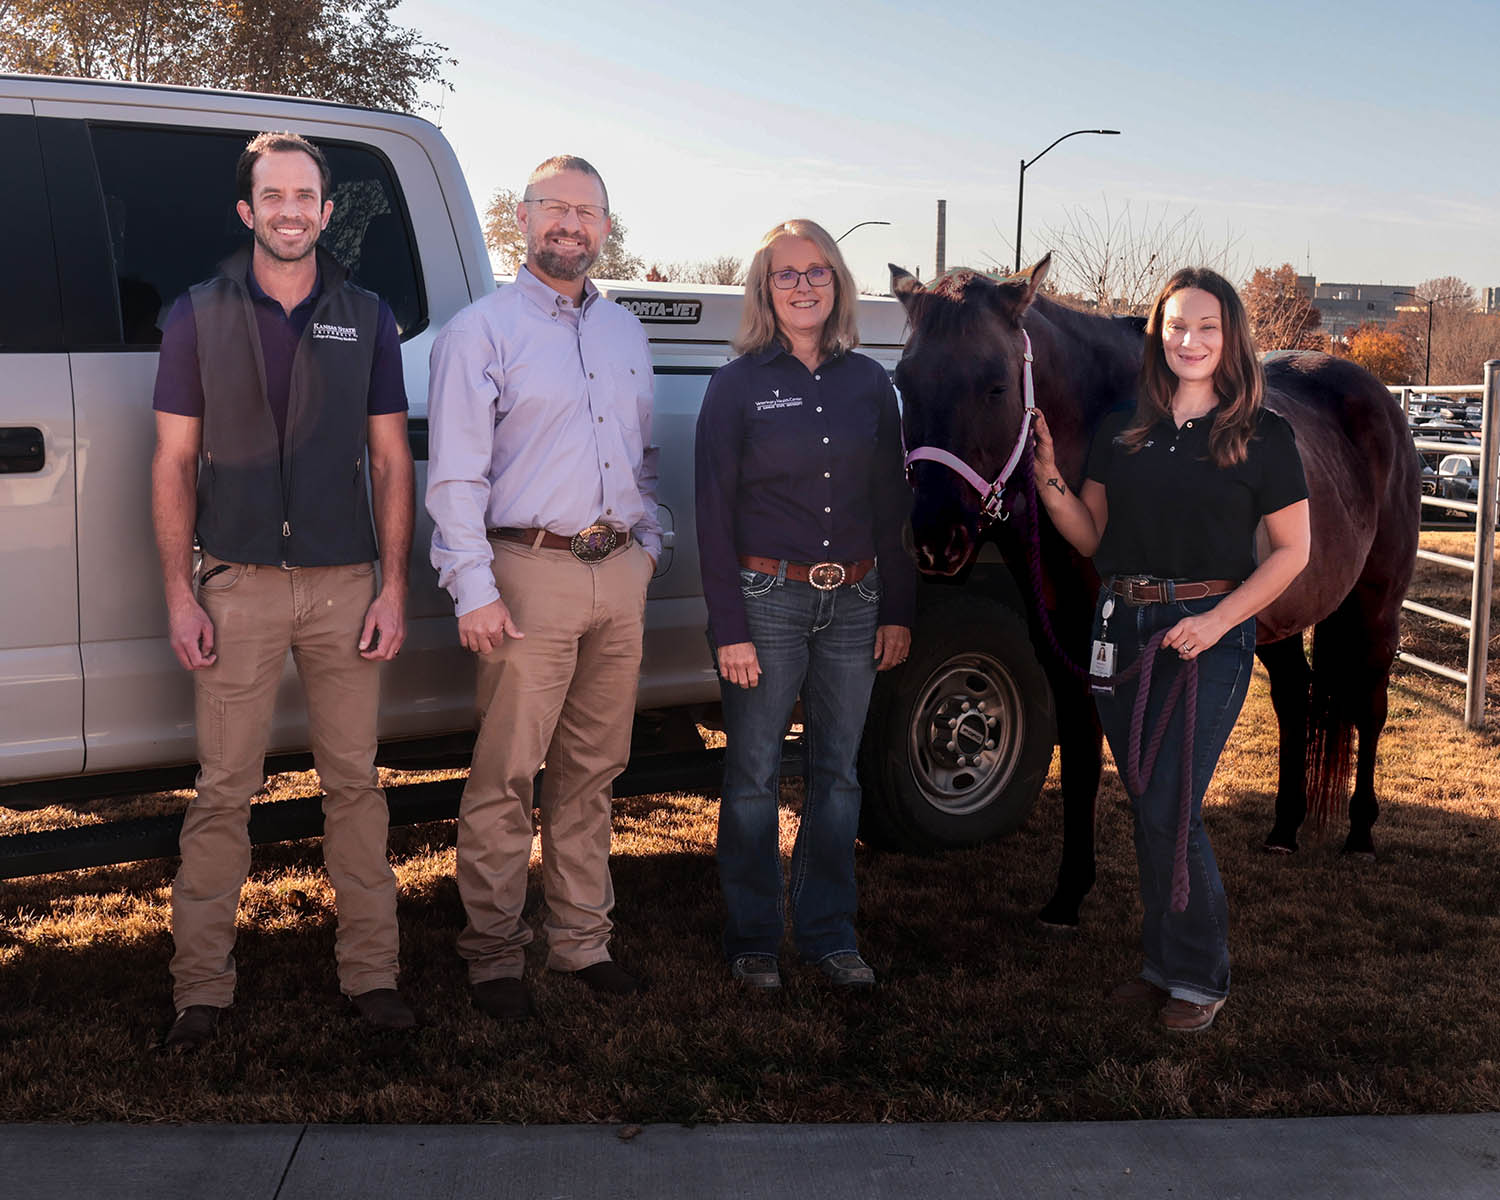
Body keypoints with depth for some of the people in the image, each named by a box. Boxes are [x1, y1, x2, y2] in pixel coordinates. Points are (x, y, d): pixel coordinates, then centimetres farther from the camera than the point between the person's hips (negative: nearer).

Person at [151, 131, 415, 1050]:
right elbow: (176, 463, 4)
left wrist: (393, 588, 0)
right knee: (224, 791, 2)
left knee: (355, 782, 7)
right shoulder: (201, 316, 5)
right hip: (239, 585, -1)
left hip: (345, 584, 1)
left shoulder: (367, 318, 8)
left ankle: (371, 970, 17)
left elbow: (391, 462, 7)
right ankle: (202, 987, 11)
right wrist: (181, 595, -3)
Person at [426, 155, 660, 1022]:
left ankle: (583, 938, 23)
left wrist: (647, 545, 13)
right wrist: (475, 589, -14)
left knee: (593, 770, 12)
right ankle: (496, 956, 9)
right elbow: (456, 472, -7)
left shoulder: (626, 332, 17)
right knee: (506, 776, -3)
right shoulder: (483, 330, -1)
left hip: (619, 576, 6)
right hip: (530, 572, -5)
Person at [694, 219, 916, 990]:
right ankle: (752, 939, 18)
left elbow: (893, 504, 10)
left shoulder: (869, 383, 7)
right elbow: (714, 511, -5)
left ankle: (828, 932, 24)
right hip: (766, 600, -3)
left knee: (838, 773, 11)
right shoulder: (738, 385, -2)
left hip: (853, 601, 3)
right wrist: (729, 627, -10)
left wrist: (897, 610, 6)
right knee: (753, 778, 3)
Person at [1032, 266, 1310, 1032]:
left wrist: (1218, 620, -14)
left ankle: (1201, 978, 9)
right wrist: (1049, 480, -8)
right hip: (1123, 628, 5)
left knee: (1170, 811, -8)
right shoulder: (1121, 433, 8)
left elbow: (1291, 550, -2)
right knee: (1147, 810, 12)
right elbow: (1091, 539, 9)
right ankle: (1163, 961, 27)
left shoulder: (1263, 437, -2)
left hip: (1209, 635, -4)